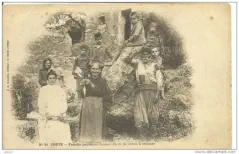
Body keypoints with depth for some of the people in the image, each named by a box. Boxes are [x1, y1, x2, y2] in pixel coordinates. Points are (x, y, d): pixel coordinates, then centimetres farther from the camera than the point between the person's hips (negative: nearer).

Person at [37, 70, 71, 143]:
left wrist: (61, 114, -7)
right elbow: (40, 104, 5)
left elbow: (64, 103, 9)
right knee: (47, 136, -13)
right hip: (47, 118, -1)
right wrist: (46, 114, -9)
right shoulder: (43, 89, 12)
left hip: (58, 118, 1)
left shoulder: (60, 90, 15)